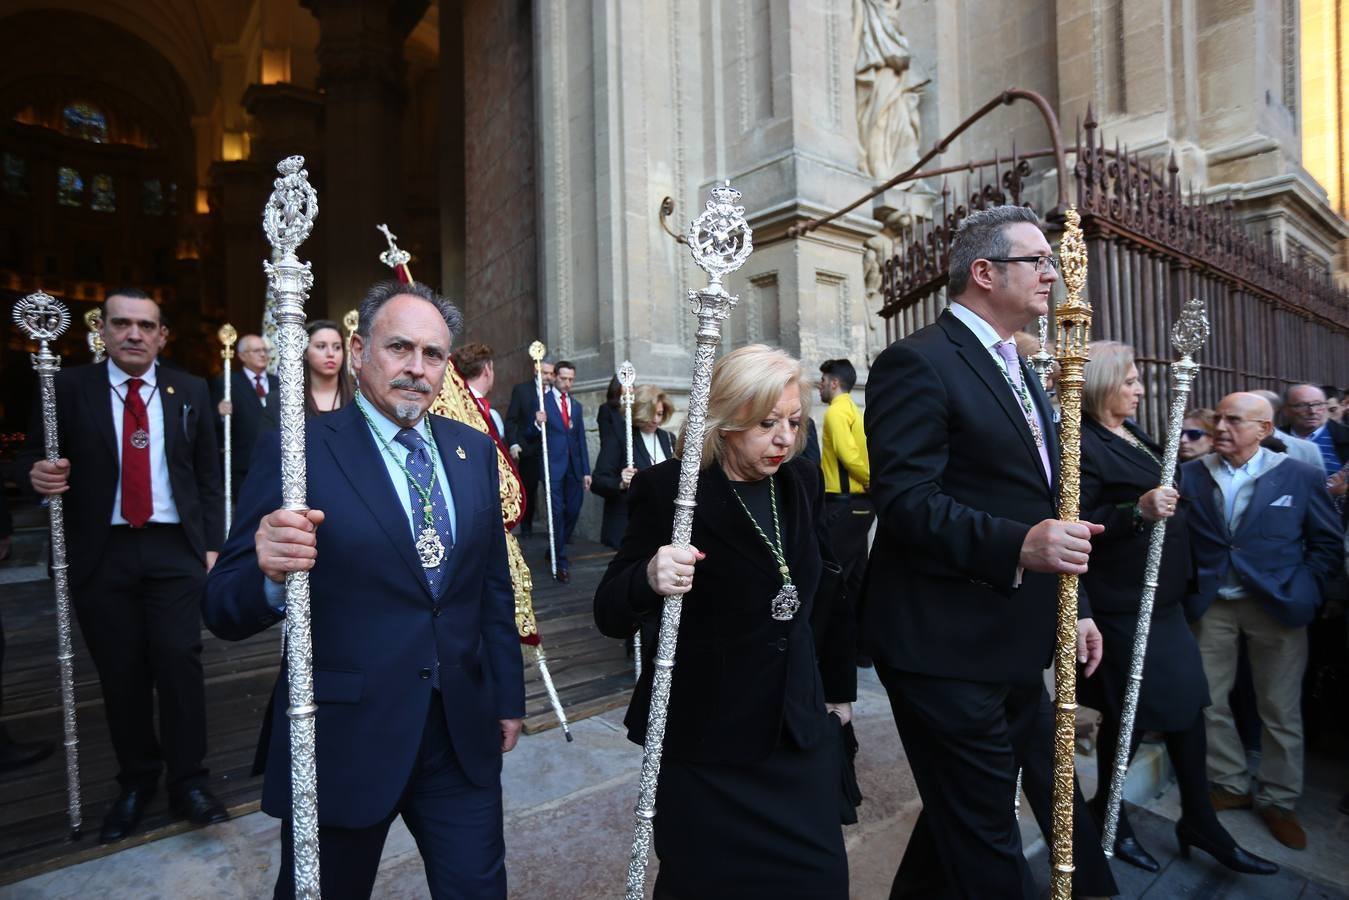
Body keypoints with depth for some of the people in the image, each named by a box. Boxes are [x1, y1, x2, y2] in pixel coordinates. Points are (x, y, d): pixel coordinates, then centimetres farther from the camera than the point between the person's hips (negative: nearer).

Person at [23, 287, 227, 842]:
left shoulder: (190, 391, 5)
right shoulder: (69, 388, 3)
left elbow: (208, 475, 6)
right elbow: (35, 454, 9)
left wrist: (212, 545, 2)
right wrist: (38, 472, -16)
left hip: (174, 550, 0)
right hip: (102, 553, 1)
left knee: (179, 662, -3)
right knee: (120, 672, 9)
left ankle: (188, 782, 13)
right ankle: (136, 781, 28)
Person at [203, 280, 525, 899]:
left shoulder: (475, 451, 2)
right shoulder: (298, 453, -11)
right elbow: (224, 611, -12)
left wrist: (507, 696, 11)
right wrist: (269, 574, -33)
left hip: (463, 734, 4)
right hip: (344, 738, -3)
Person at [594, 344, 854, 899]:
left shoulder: (803, 482, 1)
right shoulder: (666, 489, -16)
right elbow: (610, 616, -14)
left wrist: (839, 686, 18)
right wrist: (650, 579, -36)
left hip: (800, 729, 5)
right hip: (703, 740, -4)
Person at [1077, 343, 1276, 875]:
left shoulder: (1131, 434, 11)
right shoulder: (1083, 445, -18)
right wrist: (1138, 512, -32)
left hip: (1159, 597, 9)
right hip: (1121, 604, -9)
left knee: (1186, 704, 15)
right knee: (1129, 714, 5)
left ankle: (1199, 822, 31)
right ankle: (1108, 816, 26)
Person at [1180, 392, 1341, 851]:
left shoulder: (1300, 477, -3)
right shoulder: (1189, 475, -2)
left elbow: (1328, 544, 3)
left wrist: (1302, 591, -5)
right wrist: (1186, 589, -9)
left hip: (1276, 606, -1)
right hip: (1211, 605, 1)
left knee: (1281, 710, 11)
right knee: (1207, 701, 8)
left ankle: (1278, 800, 29)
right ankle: (1231, 785, 28)